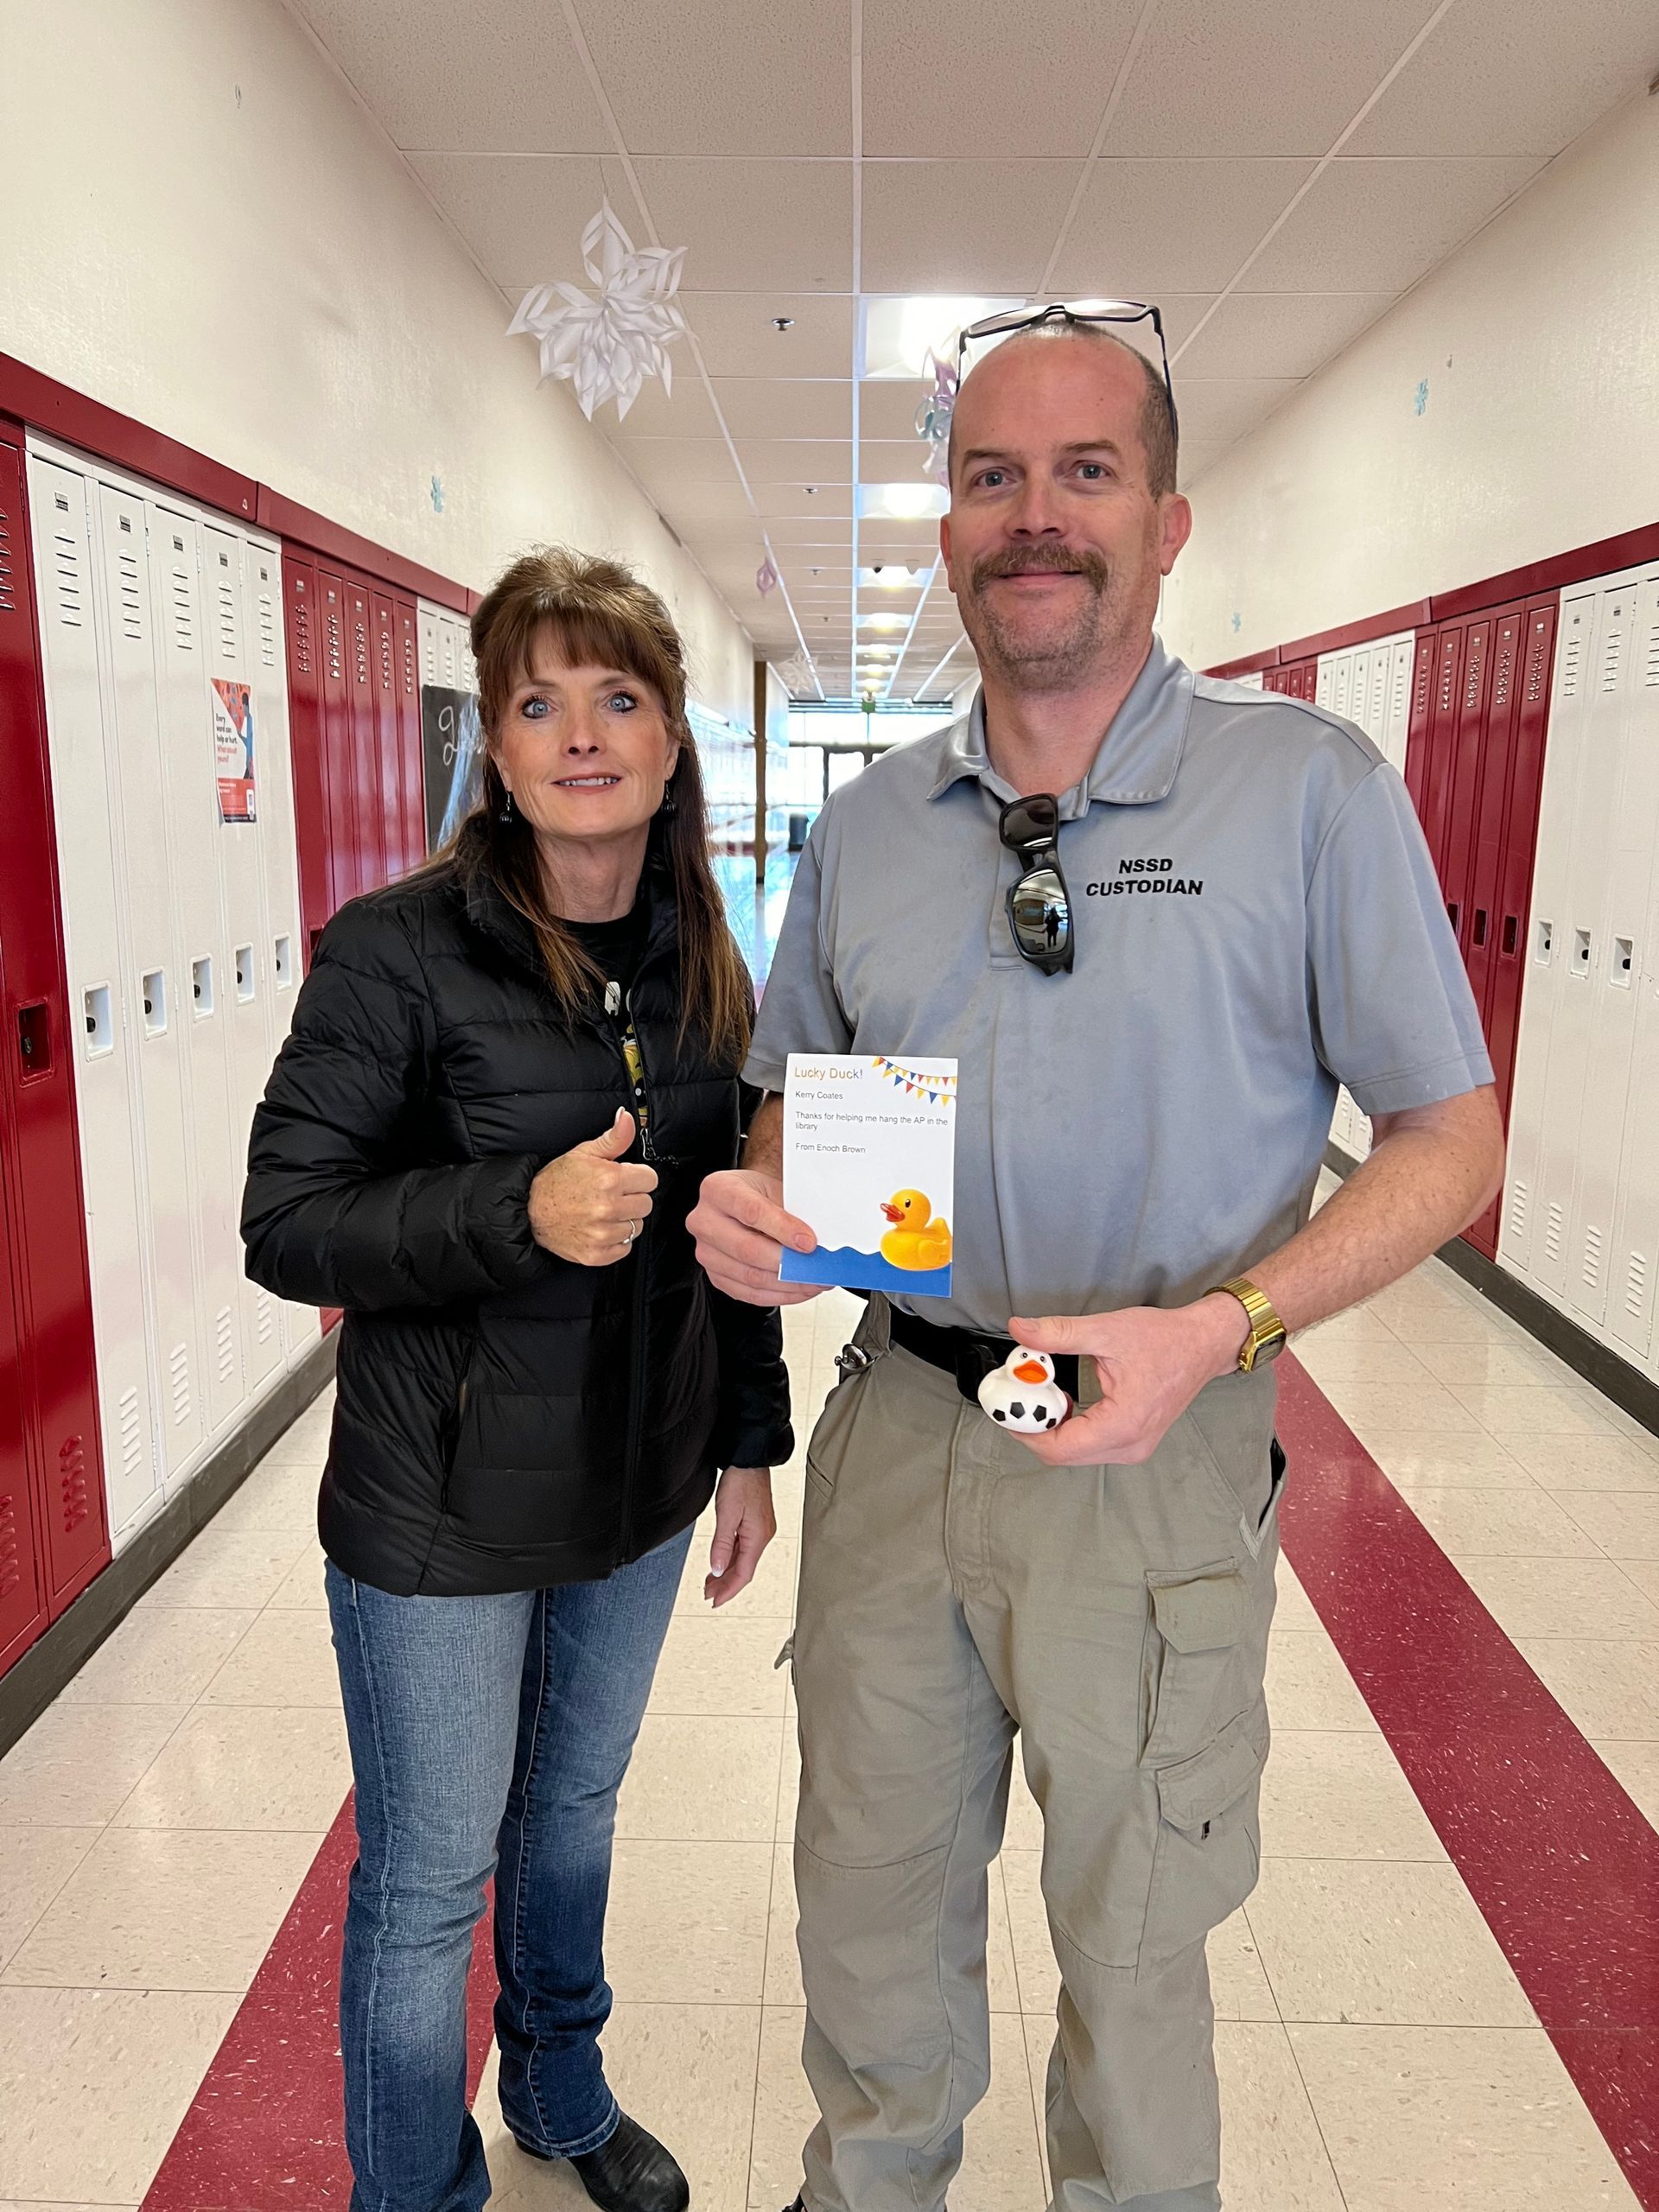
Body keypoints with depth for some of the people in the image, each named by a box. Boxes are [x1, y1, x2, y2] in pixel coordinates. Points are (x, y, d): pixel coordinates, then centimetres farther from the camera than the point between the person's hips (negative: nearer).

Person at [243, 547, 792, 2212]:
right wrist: (518, 1213, -28)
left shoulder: (706, 969, 1)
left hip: (639, 1485, 5)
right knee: (429, 1878, 12)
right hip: (442, 1510, -5)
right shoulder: (399, 950, -16)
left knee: (576, 1808, 25)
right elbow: (285, 1221, -15)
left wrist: (750, 1443, 9)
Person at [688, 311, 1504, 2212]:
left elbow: (1449, 1137, -7)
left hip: (1156, 1464, -3)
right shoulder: (865, 826, 3)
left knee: (1130, 1947, 18)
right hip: (893, 1427, 4)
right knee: (870, 1907, 23)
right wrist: (754, 1207, -10)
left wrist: (1216, 1329, -22)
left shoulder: (1313, 790, -10)